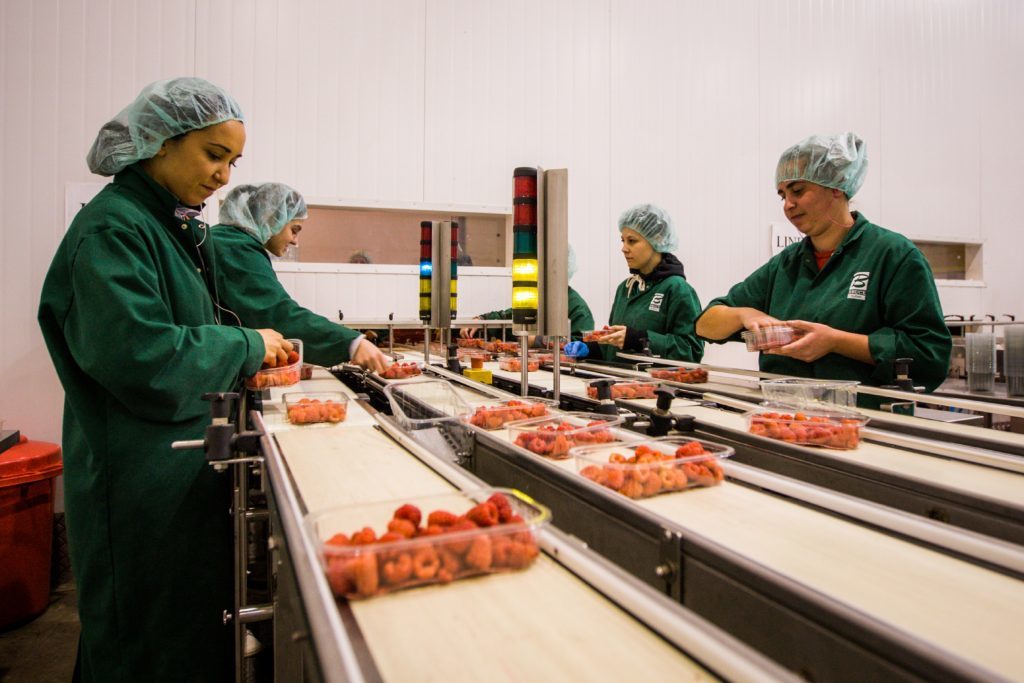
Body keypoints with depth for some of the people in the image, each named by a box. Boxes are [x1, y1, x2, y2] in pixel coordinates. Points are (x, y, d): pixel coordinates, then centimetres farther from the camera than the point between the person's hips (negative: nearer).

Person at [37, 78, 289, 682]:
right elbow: (140, 356, -26)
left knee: (199, 634, 20)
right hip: (139, 479, -8)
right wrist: (246, 345, -14)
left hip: (186, 466, 9)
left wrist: (252, 357, 3)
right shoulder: (113, 226, -16)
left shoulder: (180, 227, 11)